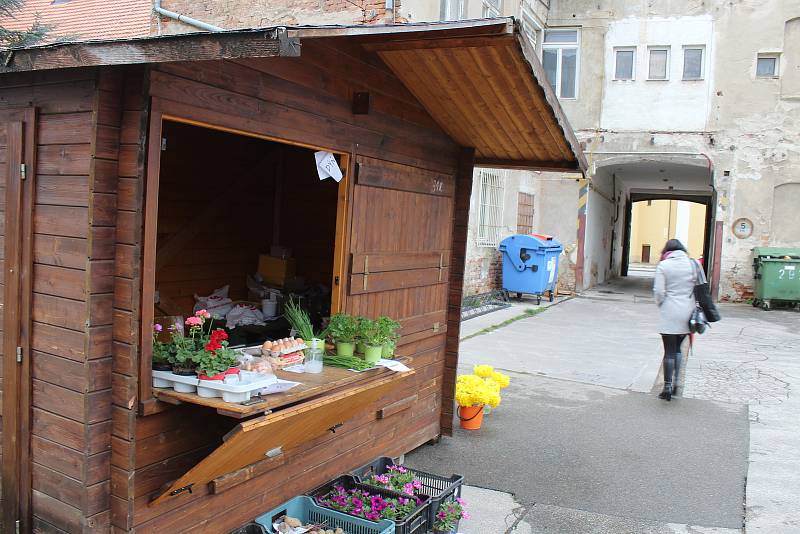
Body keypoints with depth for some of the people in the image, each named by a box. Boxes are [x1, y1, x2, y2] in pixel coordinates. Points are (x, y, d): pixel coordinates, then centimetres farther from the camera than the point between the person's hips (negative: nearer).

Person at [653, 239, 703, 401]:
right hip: (687, 312, 4)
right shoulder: (692, 264, 3)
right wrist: (692, 306, 12)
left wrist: (660, 305, 8)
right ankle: (675, 383, 14)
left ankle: (668, 386, 5)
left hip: (670, 314, -3)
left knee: (669, 351, 3)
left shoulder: (663, 266, -7)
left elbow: (659, 291, -10)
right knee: (678, 348, 17)